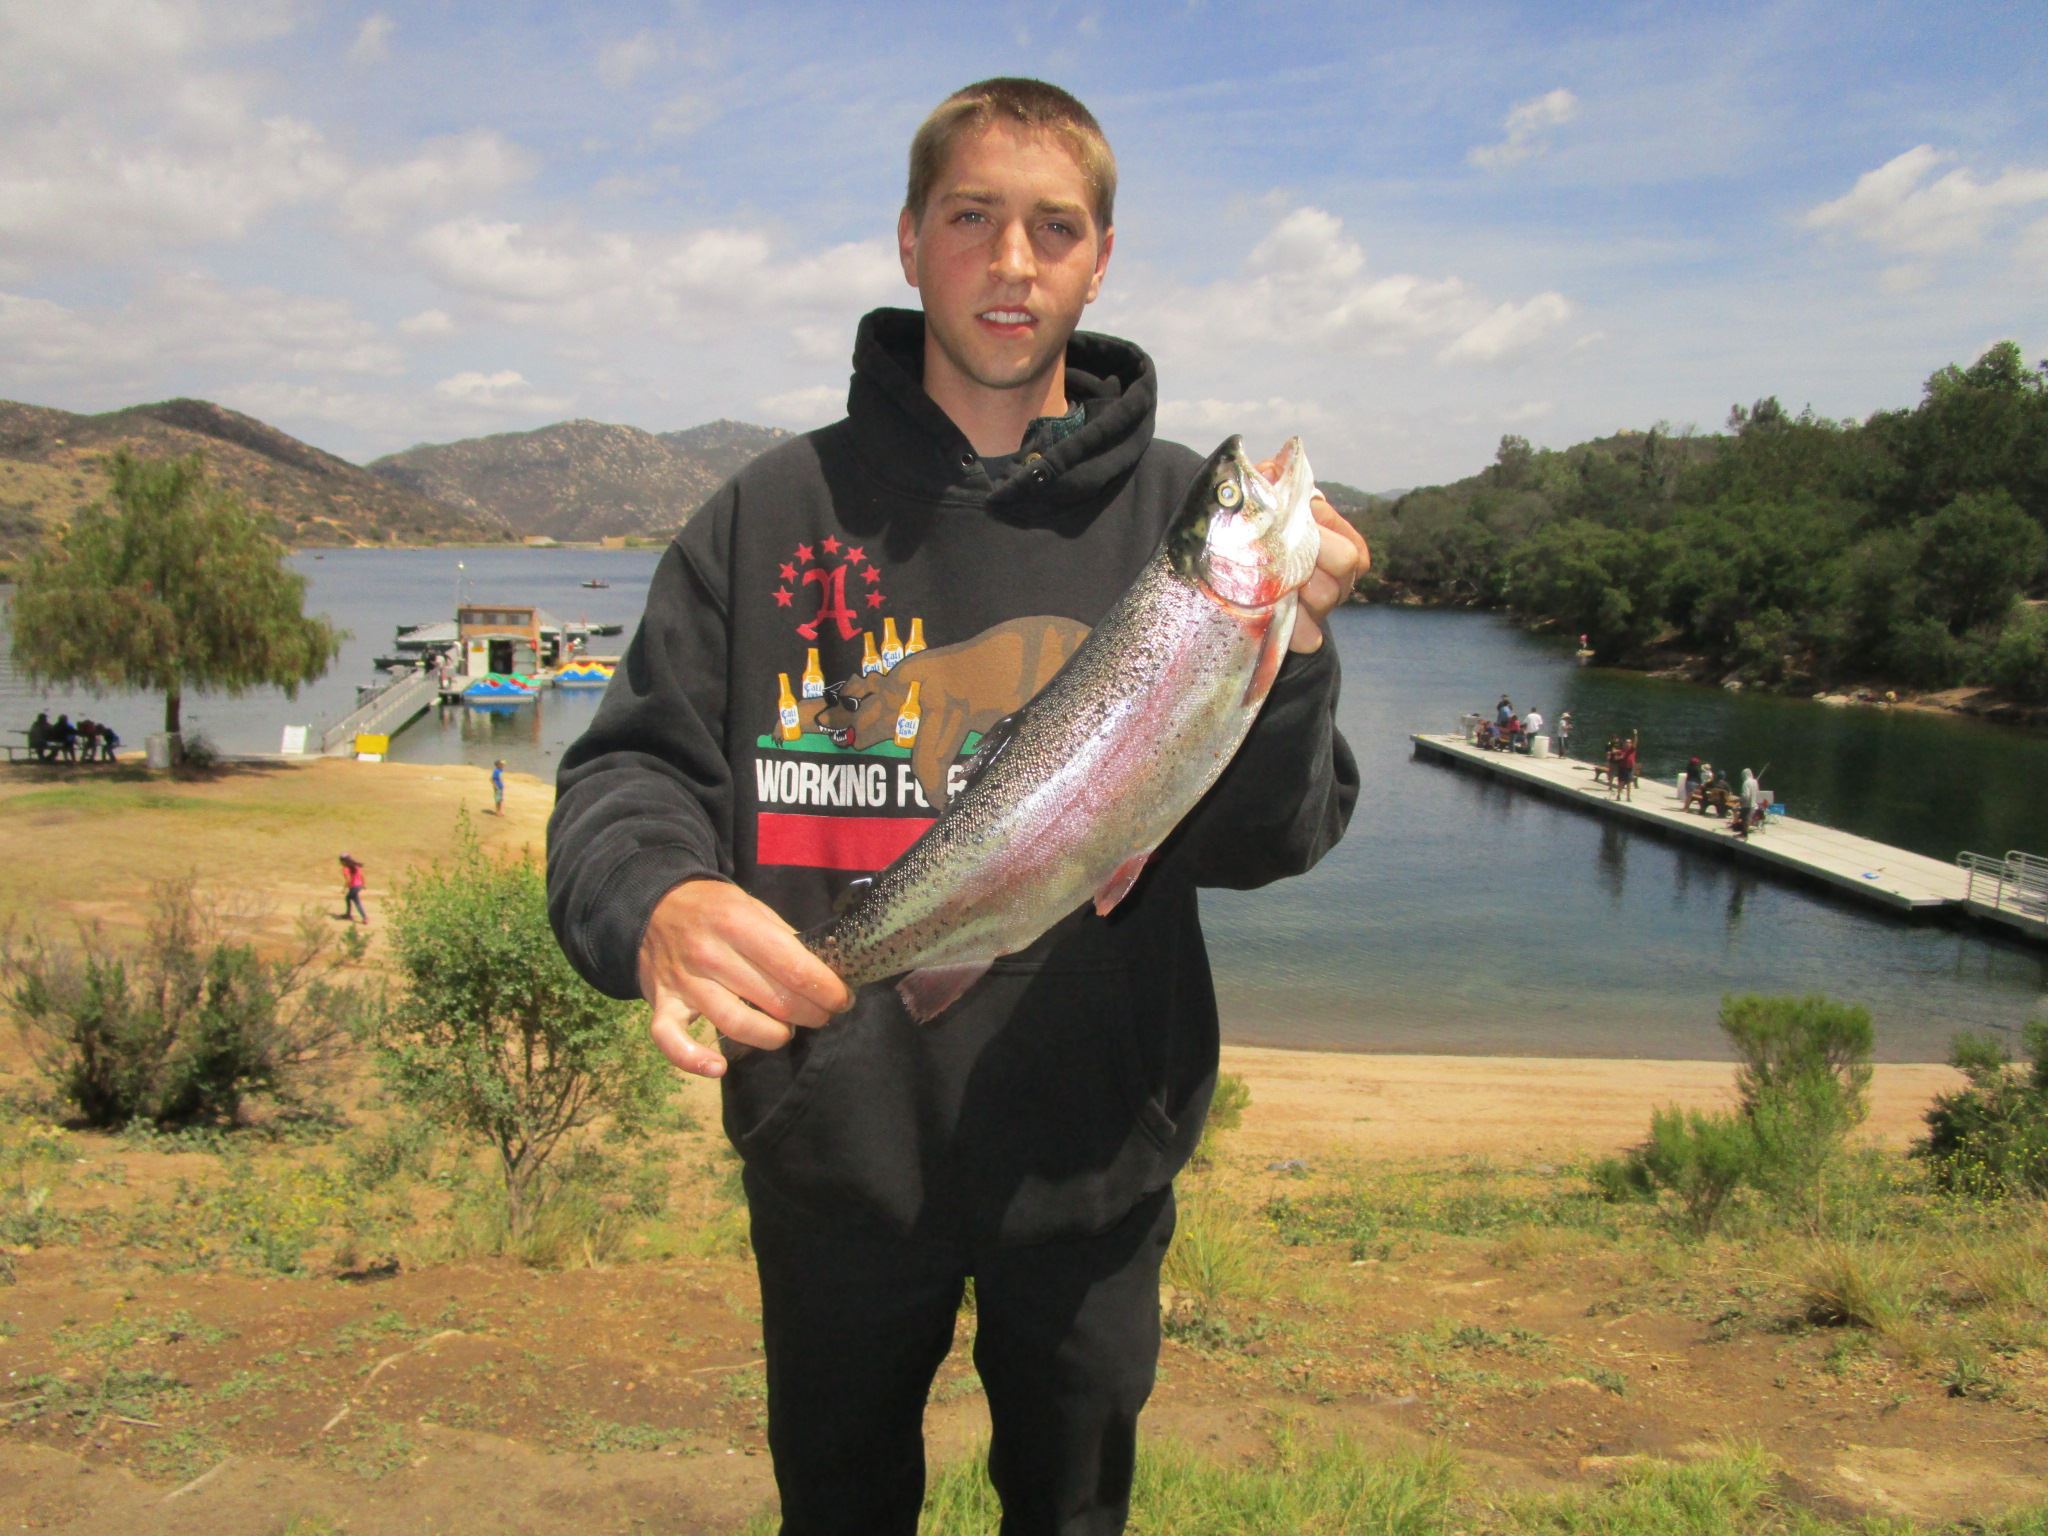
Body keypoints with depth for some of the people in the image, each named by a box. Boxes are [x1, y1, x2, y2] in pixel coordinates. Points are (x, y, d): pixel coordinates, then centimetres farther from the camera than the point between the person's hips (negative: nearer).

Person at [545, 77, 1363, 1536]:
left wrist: (1285, 652, -28)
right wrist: (654, 900, -28)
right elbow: (633, 771, -6)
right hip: (833, 1148, 1)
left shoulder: (1180, 515, -4)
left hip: (1093, 1158, 0)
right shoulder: (779, 509, -3)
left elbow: (1261, 845, -9)